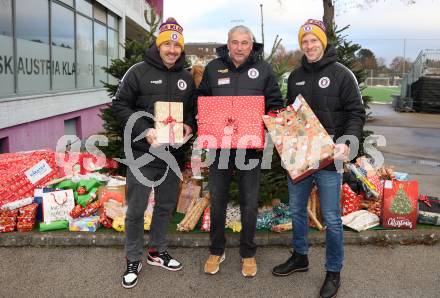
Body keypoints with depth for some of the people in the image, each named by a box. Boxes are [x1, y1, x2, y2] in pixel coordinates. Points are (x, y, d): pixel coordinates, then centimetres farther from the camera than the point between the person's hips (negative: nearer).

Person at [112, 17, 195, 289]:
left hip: (173, 154, 5)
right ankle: (133, 260, 20)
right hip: (142, 153, -4)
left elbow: (193, 109, 15)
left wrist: (189, 126, -7)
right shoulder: (139, 72, -6)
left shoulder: (186, 78, 8)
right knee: (136, 209, 4)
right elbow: (120, 105, -7)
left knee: (166, 206, 15)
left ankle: (158, 251, 34)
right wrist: (144, 130, -18)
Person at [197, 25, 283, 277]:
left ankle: (248, 254, 27)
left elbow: (275, 105, 6)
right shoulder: (213, 68, 5)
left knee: (250, 203, 9)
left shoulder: (263, 69, 2)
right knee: (217, 201, 11)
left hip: (252, 146, -1)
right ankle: (217, 251, 30)